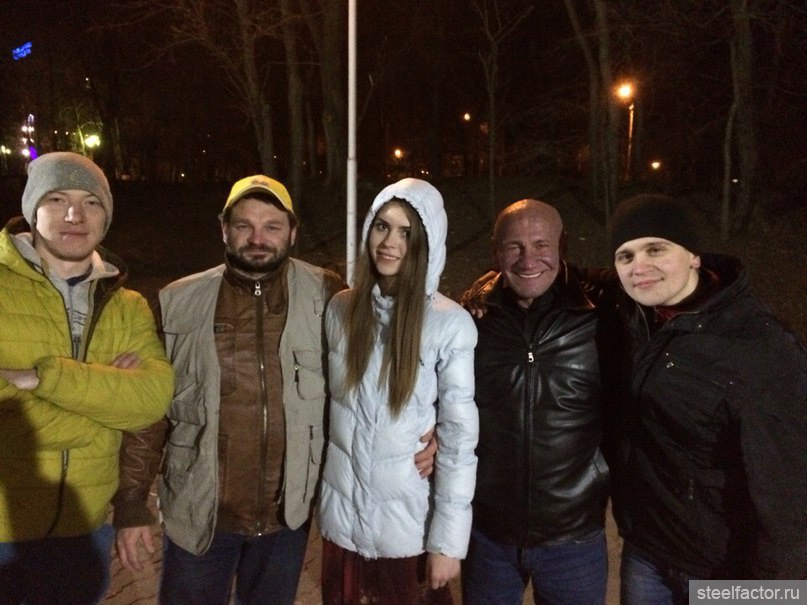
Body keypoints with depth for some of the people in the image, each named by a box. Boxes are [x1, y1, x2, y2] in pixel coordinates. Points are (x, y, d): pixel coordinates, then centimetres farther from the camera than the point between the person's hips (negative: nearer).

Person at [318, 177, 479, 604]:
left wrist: (448, 540, -11)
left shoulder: (450, 324, -14)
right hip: (342, 515, 4)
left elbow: (459, 438, -12)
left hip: (410, 522, -3)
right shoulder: (340, 309, -1)